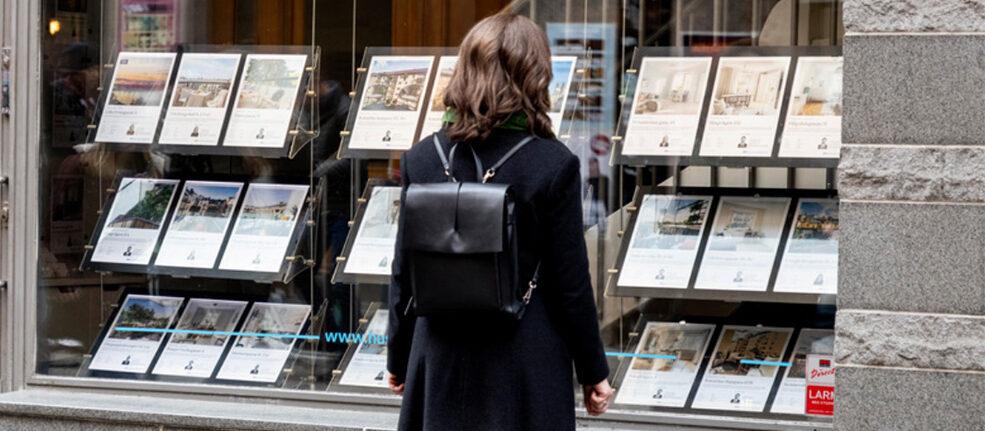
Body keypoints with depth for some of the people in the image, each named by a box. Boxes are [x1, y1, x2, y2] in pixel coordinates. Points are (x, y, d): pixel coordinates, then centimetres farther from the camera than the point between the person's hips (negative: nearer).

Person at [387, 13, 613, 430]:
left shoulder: (421, 159, -2)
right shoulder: (553, 166, -12)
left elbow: (404, 274, 3)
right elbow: (571, 283, -8)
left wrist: (398, 357, 15)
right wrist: (594, 372, 3)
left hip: (443, 356, 3)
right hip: (526, 362, -3)